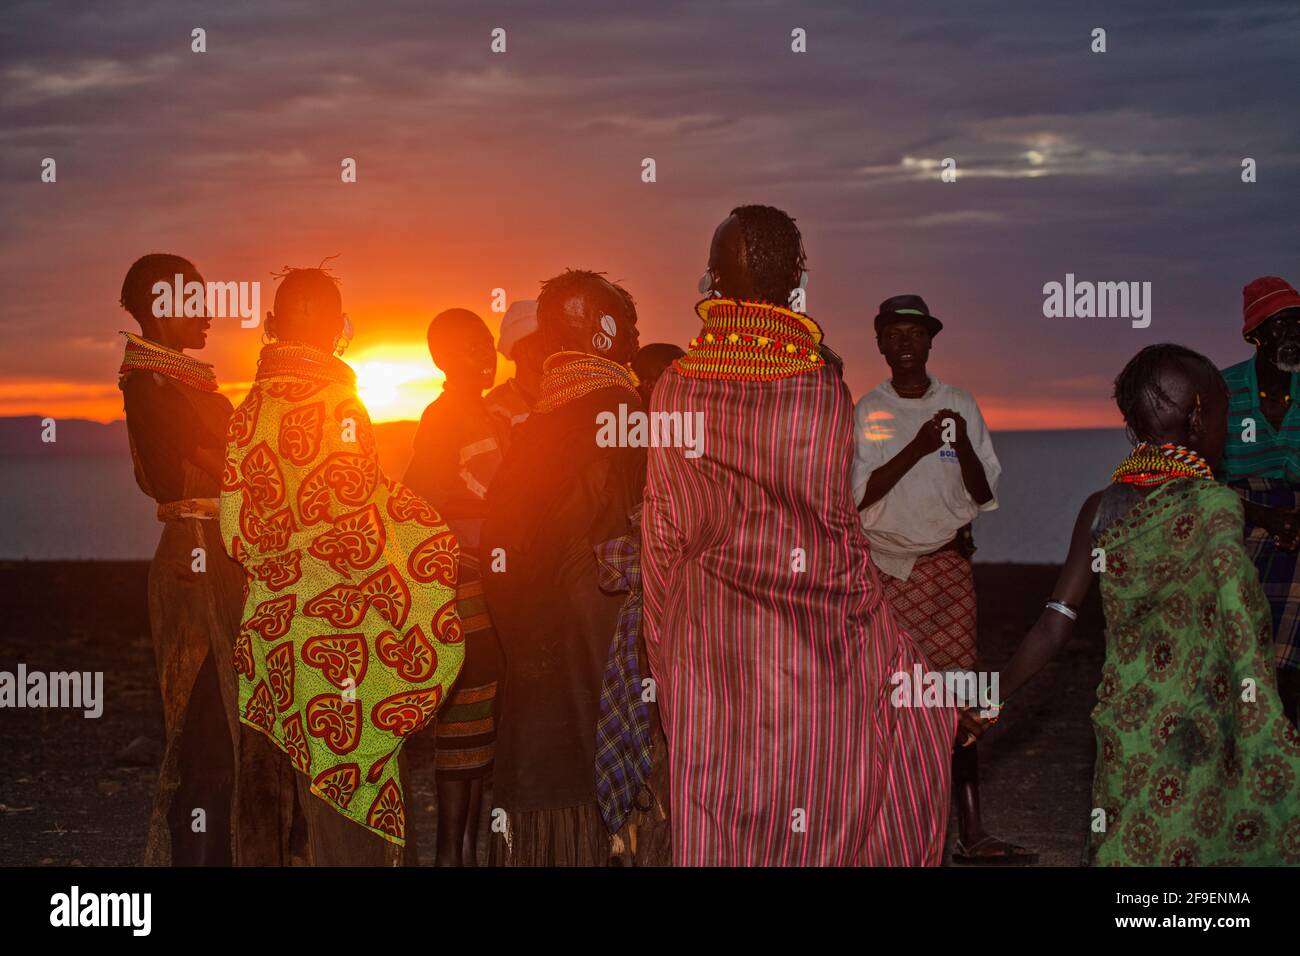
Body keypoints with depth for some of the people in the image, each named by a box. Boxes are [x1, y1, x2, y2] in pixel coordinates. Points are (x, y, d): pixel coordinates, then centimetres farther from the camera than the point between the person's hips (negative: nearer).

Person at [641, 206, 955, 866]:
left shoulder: (676, 385, -3)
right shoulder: (820, 389, -13)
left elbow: (661, 526, 3)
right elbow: (834, 522, -8)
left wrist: (667, 641, 13)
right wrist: (867, 611, 6)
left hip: (705, 633, 3)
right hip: (804, 625, -3)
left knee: (712, 802, 10)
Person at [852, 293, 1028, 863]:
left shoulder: (960, 405, 6)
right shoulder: (865, 411, 2)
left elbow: (984, 495, 3)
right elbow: (858, 494, -8)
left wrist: (963, 445, -15)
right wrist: (918, 448, -16)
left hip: (948, 561, 1)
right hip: (884, 568, -1)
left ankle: (971, 831, -7)